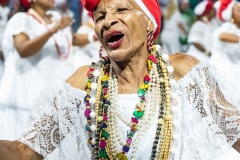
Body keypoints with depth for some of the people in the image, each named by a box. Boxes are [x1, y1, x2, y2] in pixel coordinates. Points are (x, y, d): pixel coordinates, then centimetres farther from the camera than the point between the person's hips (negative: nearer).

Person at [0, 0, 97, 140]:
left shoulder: (56, 17, 13)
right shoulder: (21, 20, -9)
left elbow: (74, 39, 30)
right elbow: (23, 50, -26)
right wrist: (52, 30, -31)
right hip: (32, 93, -7)